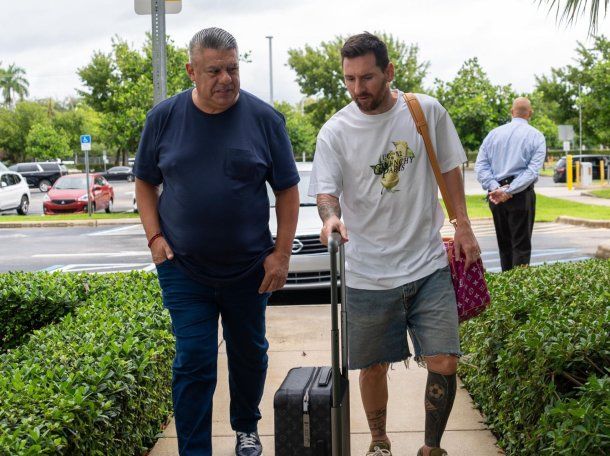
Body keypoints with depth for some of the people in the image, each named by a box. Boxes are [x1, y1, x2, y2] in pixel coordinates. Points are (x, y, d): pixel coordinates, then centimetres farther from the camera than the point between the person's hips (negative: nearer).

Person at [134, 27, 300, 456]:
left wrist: (282, 253, -7)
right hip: (184, 268, 0)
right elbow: (146, 182, 7)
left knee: (249, 353, 16)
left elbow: (288, 190, -1)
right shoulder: (164, 117, -3)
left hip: (250, 268, 1)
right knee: (193, 361, -3)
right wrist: (155, 236, -5)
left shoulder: (264, 118, -6)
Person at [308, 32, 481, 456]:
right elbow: (326, 189, -9)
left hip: (429, 265, 1)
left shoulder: (427, 111, -1)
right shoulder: (335, 131, -6)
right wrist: (330, 216, -32)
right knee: (374, 368, 10)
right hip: (368, 274, 0)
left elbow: (449, 169, 10)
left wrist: (463, 227, 6)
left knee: (444, 364, -5)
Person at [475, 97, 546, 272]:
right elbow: (533, 170, -14)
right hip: (522, 196, -4)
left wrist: (495, 188, -12)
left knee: (504, 244, 14)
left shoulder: (493, 134, 6)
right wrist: (509, 191, -17)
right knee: (521, 245, 0)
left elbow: (480, 165, -2)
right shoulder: (536, 136, -3)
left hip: (495, 194, 4)